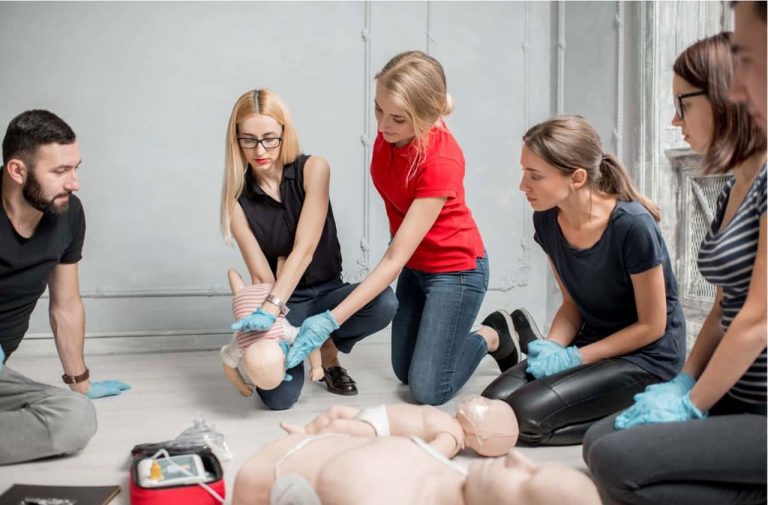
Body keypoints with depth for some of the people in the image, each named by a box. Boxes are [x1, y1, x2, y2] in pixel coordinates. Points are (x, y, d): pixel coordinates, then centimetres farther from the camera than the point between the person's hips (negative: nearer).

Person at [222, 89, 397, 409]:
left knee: (383, 303, -31)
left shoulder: (313, 170, -11)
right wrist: (267, 321, -29)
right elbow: (260, 274, -13)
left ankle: (327, 351, 1)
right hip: (282, 304, -1)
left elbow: (304, 248, -21)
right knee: (278, 397, -24)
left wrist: (269, 309, -33)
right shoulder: (237, 197, -9)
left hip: (327, 292, 1)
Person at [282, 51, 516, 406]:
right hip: (414, 265, 7)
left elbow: (394, 259, -33)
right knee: (404, 373, 16)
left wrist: (331, 320, -35)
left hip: (455, 270, -7)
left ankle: (491, 339, 22)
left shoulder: (441, 161, -34)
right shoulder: (390, 131, -15)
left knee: (427, 391, -1)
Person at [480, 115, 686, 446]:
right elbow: (573, 305, 5)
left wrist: (574, 358, -18)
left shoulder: (633, 226, -24)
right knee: (493, 402, -14)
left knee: (526, 414, -23)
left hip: (646, 355, -6)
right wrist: (551, 348, -14)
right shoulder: (547, 221, -5)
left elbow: (652, 326, -15)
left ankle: (631, 412, -2)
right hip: (592, 342, 6)